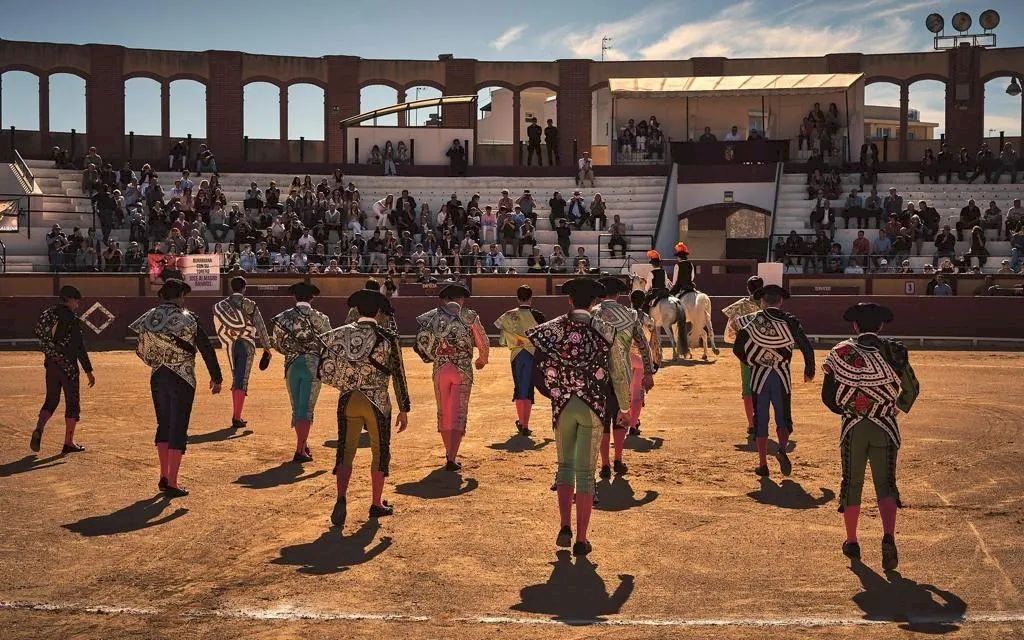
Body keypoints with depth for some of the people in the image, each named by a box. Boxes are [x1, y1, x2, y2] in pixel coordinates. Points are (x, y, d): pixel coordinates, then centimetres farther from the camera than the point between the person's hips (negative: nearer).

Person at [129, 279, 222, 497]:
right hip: (182, 380, -5)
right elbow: (206, 349, -10)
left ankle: (164, 477, 20)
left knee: (164, 426, 18)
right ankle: (171, 484, 0)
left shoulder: (149, 318, 3)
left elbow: (141, 351, 9)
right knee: (178, 429, 1)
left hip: (157, 379, 5)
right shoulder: (187, 318, -10)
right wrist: (216, 377, -1)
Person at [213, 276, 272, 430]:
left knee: (236, 380, 17)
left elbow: (219, 329, 7)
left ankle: (236, 416, 17)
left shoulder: (219, 306, 5)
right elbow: (260, 327, -5)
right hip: (246, 344, -4)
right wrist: (266, 347, 2)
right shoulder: (249, 304, -6)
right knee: (241, 382, -2)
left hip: (230, 346, 4)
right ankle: (237, 418, -8)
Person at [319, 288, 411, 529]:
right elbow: (398, 375, -5)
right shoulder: (387, 338, -6)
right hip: (377, 401, -2)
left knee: (346, 452, 8)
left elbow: (323, 370, 2)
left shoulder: (341, 333, 1)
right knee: (380, 452, 15)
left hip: (348, 400, 2)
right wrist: (404, 409, 1)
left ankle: (341, 498, -15)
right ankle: (377, 504, 23)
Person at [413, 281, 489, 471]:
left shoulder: (432, 316, 5)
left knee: (443, 413, 18)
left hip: (440, 369, 2)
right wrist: (482, 361, 22)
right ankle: (452, 459, -8)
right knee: (458, 414, 1)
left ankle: (449, 453, 29)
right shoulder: (470, 316, -1)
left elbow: (421, 342, -2)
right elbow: (483, 345, 3)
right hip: (463, 370, -2)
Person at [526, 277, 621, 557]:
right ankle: (581, 539, 7)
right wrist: (624, 407, 12)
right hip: (593, 407, -1)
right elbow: (618, 373, 0)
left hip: (563, 405, 1)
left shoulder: (555, 327, -2)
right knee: (585, 472, 6)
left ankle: (565, 526, 4)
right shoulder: (605, 331, -3)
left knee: (566, 465, 18)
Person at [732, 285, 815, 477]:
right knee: (783, 419, 12)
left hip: (758, 377, 0)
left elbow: (737, 349, -2)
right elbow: (807, 347, -7)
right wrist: (809, 370, 7)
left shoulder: (751, 321, -2)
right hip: (782, 377, 0)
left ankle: (762, 464, 10)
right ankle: (782, 449, -16)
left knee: (760, 421, 9)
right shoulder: (789, 321, -3)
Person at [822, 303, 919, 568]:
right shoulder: (894, 351, -1)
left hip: (852, 428, 0)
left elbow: (828, 396, 0)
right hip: (885, 428, 0)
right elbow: (912, 389, 8)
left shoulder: (841, 352, -1)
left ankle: (851, 542, 21)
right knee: (885, 485, 1)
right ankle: (888, 537, -22)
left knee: (852, 484, 13)